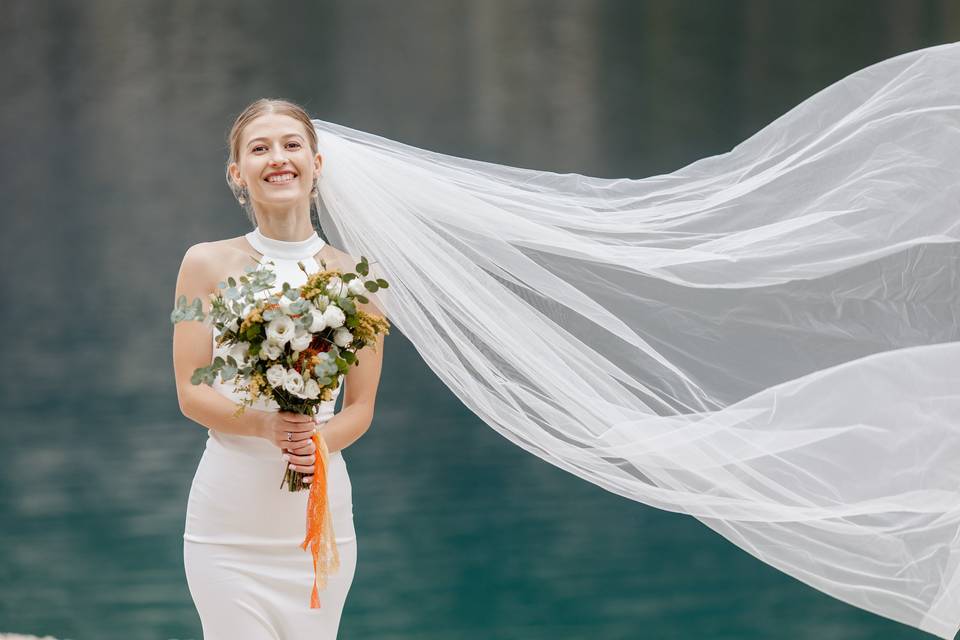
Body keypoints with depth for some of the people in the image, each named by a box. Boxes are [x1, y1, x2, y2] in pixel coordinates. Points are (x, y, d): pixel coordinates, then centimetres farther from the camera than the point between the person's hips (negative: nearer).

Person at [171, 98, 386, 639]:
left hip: (319, 510, 1)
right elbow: (191, 392, -2)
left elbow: (361, 407, 5)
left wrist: (320, 441, -16)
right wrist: (264, 424, -20)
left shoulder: (352, 276, 2)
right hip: (230, 507, -1)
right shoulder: (209, 265, 0)